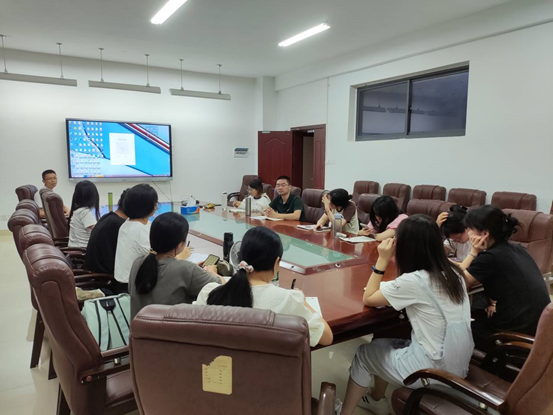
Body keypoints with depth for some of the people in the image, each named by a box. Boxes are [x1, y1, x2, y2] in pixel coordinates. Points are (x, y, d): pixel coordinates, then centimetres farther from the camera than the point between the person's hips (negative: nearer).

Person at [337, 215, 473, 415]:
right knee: (381, 345, 23)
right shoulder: (453, 272, -1)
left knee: (365, 353, 14)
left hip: (435, 371, -7)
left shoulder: (414, 281, -24)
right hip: (459, 367, 7)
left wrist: (382, 261, -10)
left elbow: (368, 298, -10)